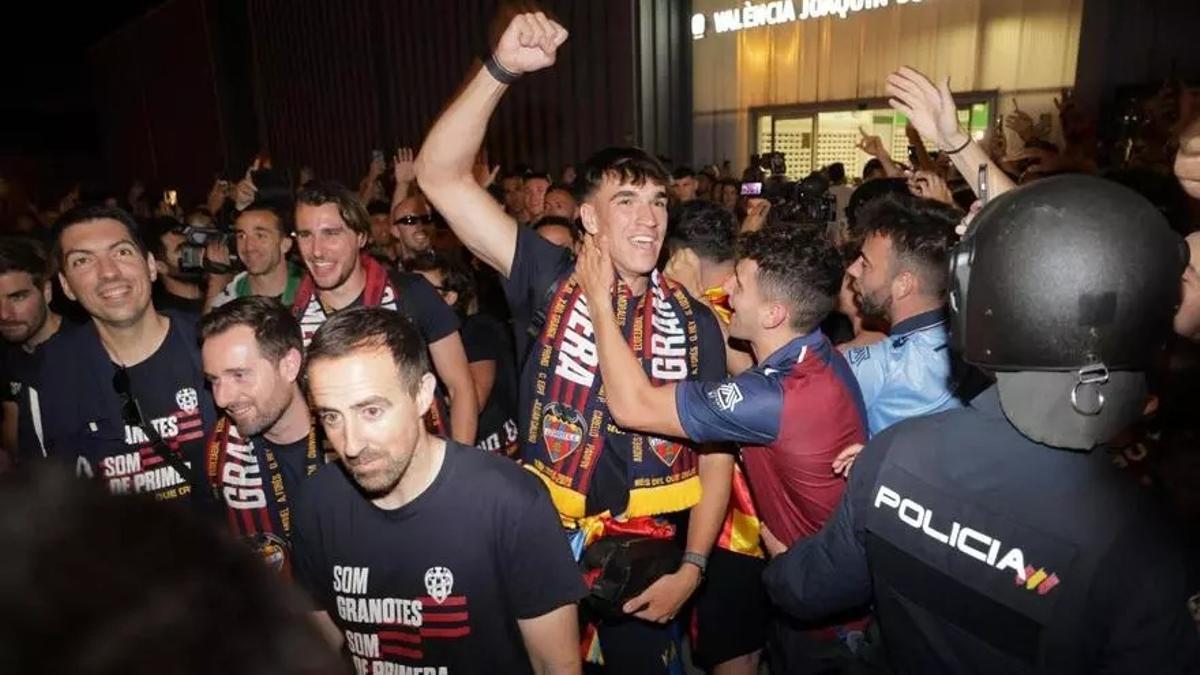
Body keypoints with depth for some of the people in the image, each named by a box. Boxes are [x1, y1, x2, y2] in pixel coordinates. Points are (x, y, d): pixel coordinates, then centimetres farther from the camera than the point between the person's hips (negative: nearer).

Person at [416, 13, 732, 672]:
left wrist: (691, 568, -7)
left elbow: (715, 453, 0)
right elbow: (441, 176, -17)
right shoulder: (549, 284, -9)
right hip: (545, 536, -1)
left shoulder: (693, 320, -4)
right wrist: (501, 68, -27)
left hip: (649, 550, 1)